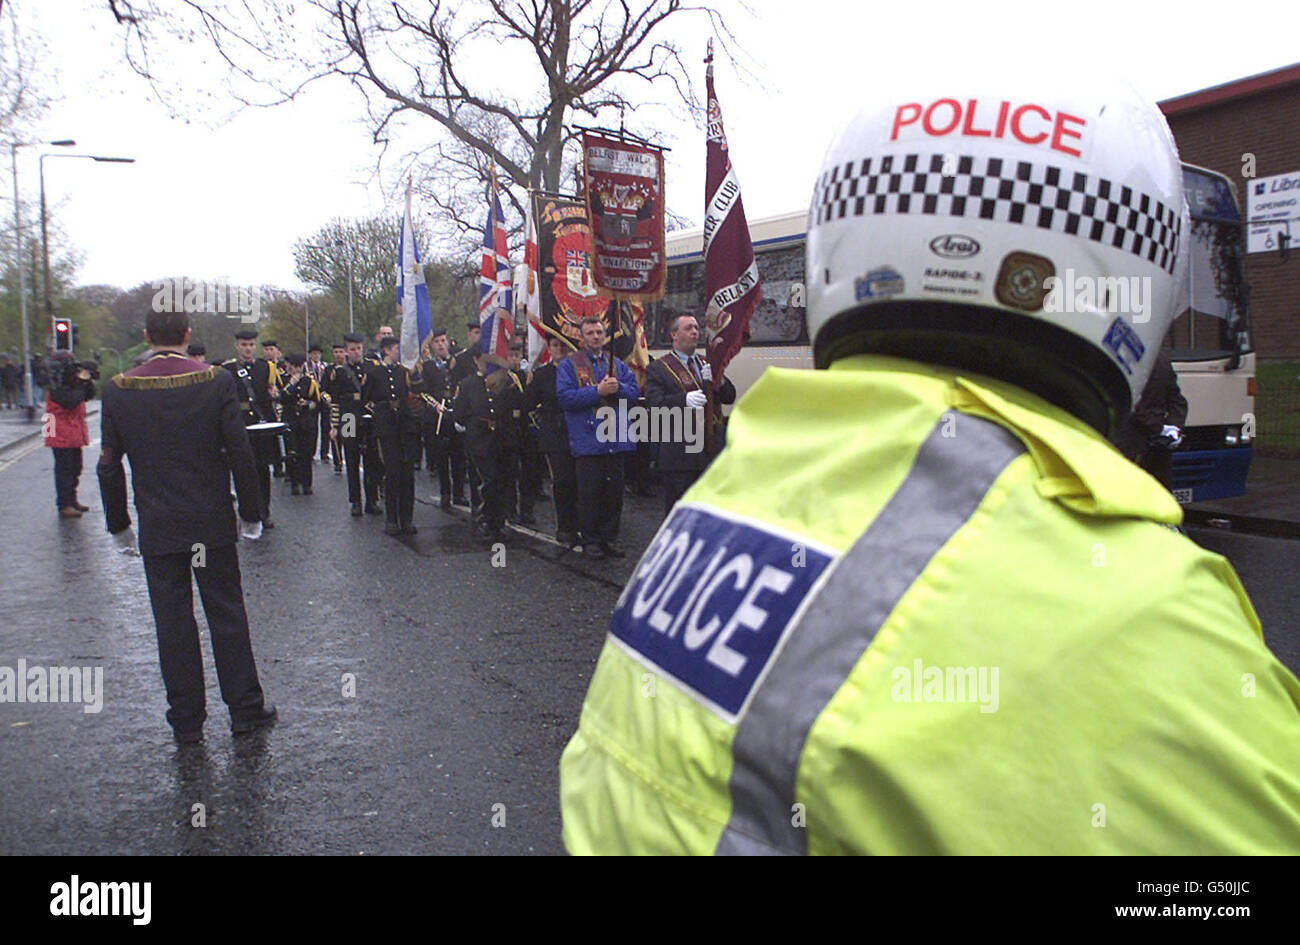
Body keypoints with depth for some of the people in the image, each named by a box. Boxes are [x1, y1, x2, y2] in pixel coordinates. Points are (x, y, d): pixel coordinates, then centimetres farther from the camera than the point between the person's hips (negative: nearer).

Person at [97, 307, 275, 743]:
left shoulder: (118, 390, -4)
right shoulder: (218, 381, -9)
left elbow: (109, 466, 1)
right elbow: (240, 453, -9)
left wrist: (118, 525, 11)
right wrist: (251, 513, 1)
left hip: (157, 528, 1)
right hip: (212, 526, -1)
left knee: (173, 622, 10)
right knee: (227, 615, 10)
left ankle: (186, 719, 18)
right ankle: (246, 708, 18)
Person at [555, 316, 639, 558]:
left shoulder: (617, 364, 15)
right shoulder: (569, 365, 2)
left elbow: (635, 392, 8)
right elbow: (564, 396, -11)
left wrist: (618, 387, -13)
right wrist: (597, 391, -17)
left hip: (615, 438, 4)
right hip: (587, 441, -4)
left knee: (614, 491, 7)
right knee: (589, 493, -1)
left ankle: (608, 538, 18)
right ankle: (590, 541, 9)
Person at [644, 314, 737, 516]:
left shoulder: (707, 364, 18)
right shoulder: (658, 368, 0)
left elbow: (730, 397, 12)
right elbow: (654, 403, -14)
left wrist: (717, 380, -8)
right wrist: (684, 400, -29)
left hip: (710, 452, 5)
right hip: (678, 455, -5)